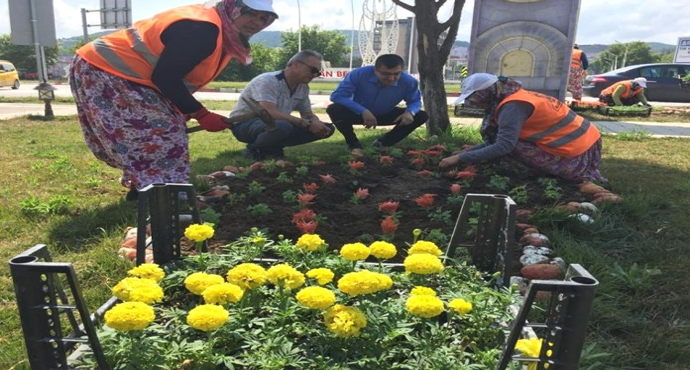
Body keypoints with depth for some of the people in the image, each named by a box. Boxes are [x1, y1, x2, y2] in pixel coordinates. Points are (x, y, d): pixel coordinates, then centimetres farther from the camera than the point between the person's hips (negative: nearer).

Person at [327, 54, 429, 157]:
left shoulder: (409, 81, -23)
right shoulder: (359, 74, -30)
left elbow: (415, 101, -7)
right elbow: (337, 95, -32)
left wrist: (410, 112, -35)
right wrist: (363, 111, -43)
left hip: (385, 115, 3)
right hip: (358, 113, -2)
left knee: (422, 116, -14)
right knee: (334, 109, -33)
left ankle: (382, 143, -2)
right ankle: (354, 145, -10)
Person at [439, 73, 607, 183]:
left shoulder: (512, 106, -20)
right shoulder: (514, 98, 11)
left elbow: (503, 146, -29)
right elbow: (493, 140, 12)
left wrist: (460, 158, -25)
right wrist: (465, 152, 5)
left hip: (577, 153, -9)